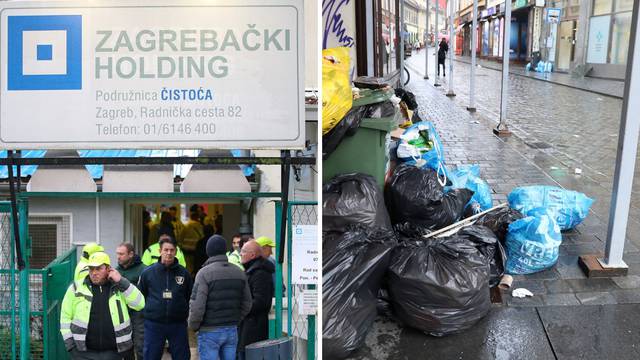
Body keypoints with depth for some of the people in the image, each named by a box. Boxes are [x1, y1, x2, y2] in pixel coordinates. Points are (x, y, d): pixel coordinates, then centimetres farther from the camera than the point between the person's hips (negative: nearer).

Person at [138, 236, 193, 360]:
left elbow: (190, 296, 10)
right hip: (153, 324, 0)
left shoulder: (184, 273, 1)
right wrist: (147, 311, 5)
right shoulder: (148, 273, 0)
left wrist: (184, 312, 5)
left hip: (178, 324, 1)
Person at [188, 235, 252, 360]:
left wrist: (193, 326, 1)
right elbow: (246, 304, 8)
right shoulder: (239, 272, 6)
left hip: (210, 332, -5)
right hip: (232, 331, 5)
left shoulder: (204, 273, -11)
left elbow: (197, 306, -16)